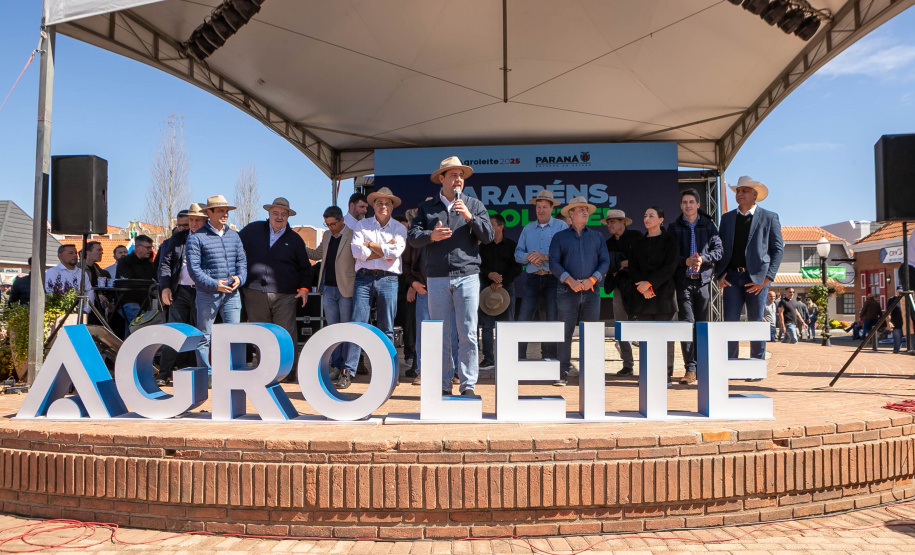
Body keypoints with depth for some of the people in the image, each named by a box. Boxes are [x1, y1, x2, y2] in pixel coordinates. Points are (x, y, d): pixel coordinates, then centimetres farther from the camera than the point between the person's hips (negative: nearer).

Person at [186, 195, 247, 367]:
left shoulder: (234, 235, 14)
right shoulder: (197, 237, -2)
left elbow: (242, 260, 17)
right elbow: (193, 268, -8)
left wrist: (240, 278, -3)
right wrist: (214, 284, -17)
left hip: (231, 293, 4)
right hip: (207, 294, -4)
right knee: (204, 336, 3)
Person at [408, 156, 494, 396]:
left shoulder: (475, 205, 13)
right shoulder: (427, 208, 12)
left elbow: (488, 236, 3)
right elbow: (413, 237, 3)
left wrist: (469, 217, -10)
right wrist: (431, 235, -16)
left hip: (467, 275, -1)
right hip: (437, 277, 1)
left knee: (468, 334, -5)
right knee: (441, 334, 5)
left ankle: (468, 383, 2)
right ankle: (443, 384, 14)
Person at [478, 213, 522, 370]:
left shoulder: (512, 245, 6)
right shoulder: (483, 245, 10)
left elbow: (517, 269, 0)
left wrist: (502, 283, -9)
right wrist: (489, 274, -12)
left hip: (506, 287, -1)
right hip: (486, 287, 1)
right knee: (486, 324, -2)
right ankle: (488, 359, 3)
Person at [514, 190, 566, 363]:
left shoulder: (561, 226, 4)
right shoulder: (527, 229, 17)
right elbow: (518, 254, 10)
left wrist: (544, 256, -18)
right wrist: (529, 257, -10)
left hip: (554, 279, -3)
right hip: (533, 279, 3)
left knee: (553, 320, 1)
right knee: (523, 319, -4)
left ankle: (549, 358, 10)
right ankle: (519, 357, 1)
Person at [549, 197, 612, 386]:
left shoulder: (597, 237, 16)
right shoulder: (560, 237, 9)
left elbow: (605, 262, 8)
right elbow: (554, 262, 0)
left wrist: (591, 280, -8)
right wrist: (570, 280, -14)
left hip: (591, 292, 2)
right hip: (567, 292, -2)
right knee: (565, 332, -3)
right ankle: (562, 374, 1)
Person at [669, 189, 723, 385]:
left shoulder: (709, 225, 10)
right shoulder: (674, 227, 8)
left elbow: (718, 249, 3)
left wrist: (702, 258, -15)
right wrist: (685, 261, -16)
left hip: (703, 280, 2)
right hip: (683, 280, -1)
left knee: (702, 323, 7)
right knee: (687, 322, -10)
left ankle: (700, 365, 19)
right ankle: (690, 369, -11)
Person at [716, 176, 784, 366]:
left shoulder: (769, 218, 7)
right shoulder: (727, 218, 15)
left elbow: (778, 249, 4)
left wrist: (767, 278, -6)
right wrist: (720, 275, 2)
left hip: (757, 277, -2)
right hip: (732, 277, 2)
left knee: (756, 323, 2)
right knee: (730, 321, -4)